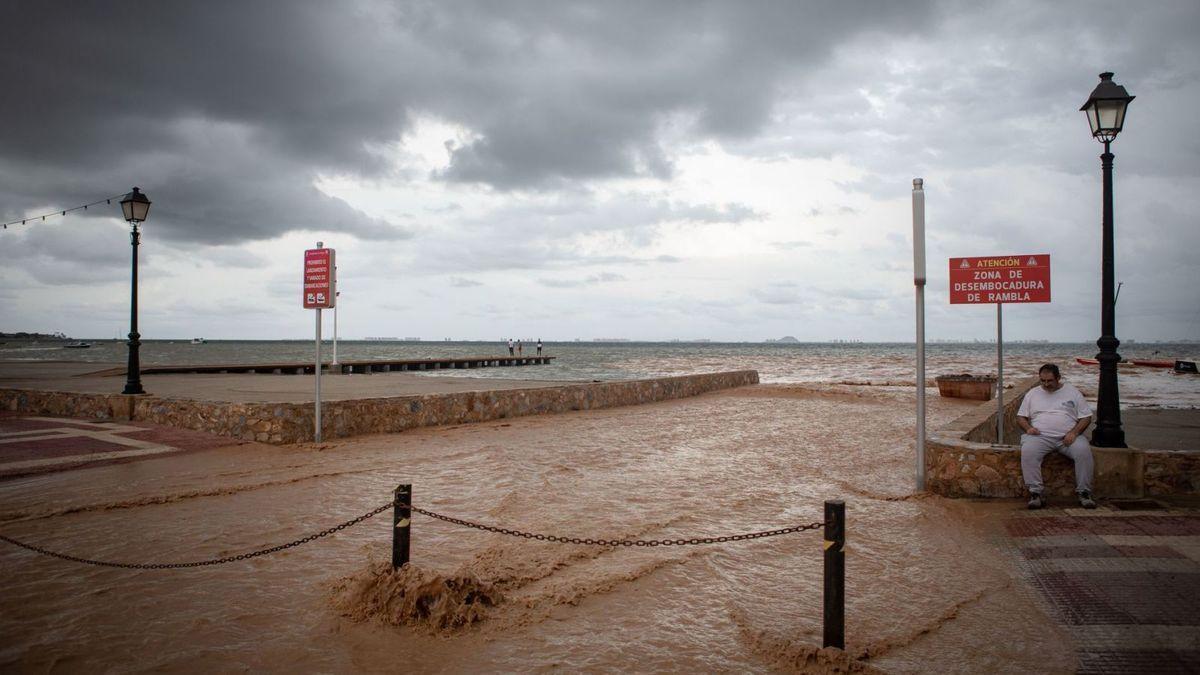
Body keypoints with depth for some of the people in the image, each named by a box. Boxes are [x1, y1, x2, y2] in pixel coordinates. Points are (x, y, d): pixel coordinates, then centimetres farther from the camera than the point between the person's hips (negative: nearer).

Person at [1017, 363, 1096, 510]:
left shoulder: (1072, 392, 13)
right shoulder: (1032, 393, 17)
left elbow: (1086, 417, 9)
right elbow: (1020, 417, 16)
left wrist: (1074, 432, -9)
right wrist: (1028, 428, -7)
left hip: (1067, 437, 0)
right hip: (1040, 436, 0)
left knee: (1083, 450, -31)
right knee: (1028, 451, -33)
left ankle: (1084, 492, -19)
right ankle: (1035, 493, -31)